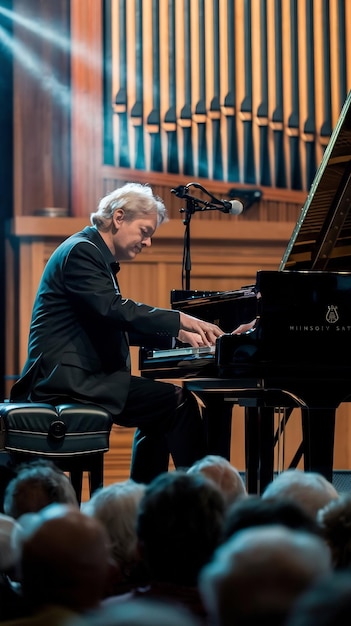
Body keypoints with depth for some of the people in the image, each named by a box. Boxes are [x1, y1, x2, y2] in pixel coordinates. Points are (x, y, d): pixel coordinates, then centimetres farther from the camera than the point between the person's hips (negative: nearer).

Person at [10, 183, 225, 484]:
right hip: (67, 379, -11)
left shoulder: (97, 255, 21)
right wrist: (181, 320, -24)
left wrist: (177, 334, 13)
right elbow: (114, 310, -26)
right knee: (178, 400, -15)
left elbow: (121, 325, 24)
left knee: (159, 414, 23)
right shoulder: (81, 250, -11)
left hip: (75, 378, 11)